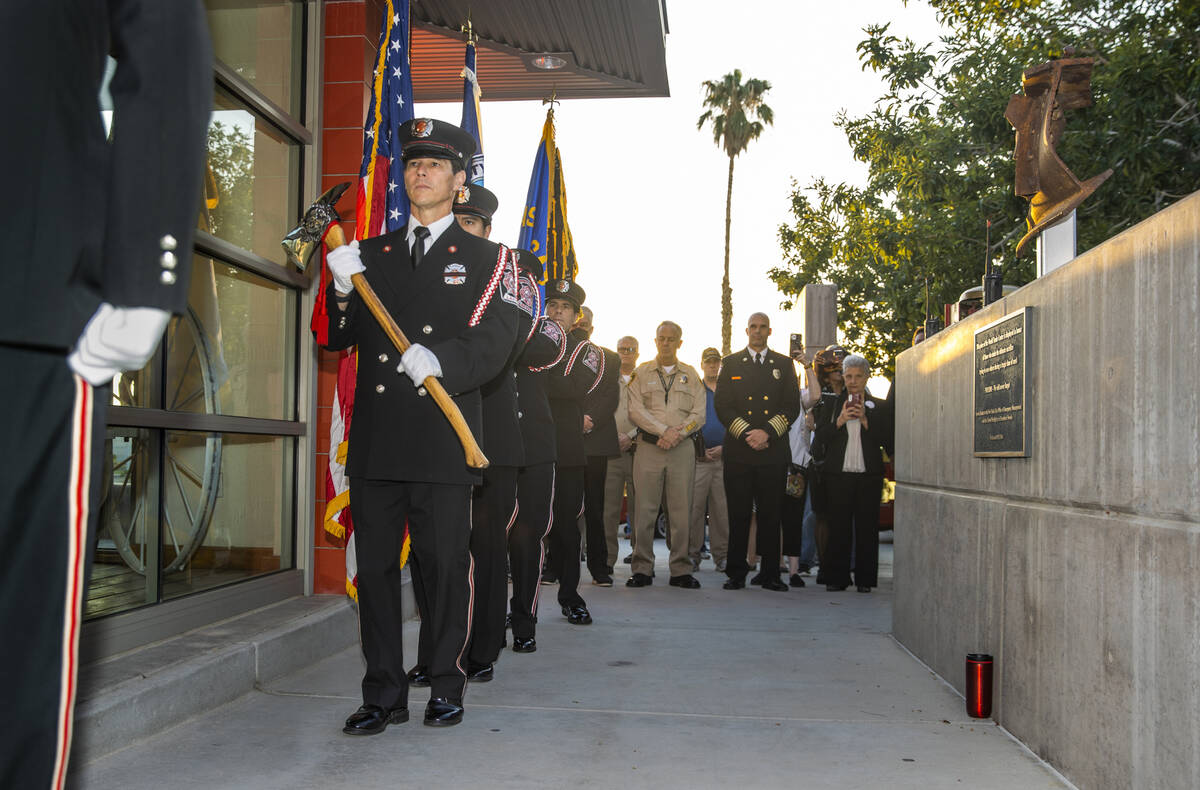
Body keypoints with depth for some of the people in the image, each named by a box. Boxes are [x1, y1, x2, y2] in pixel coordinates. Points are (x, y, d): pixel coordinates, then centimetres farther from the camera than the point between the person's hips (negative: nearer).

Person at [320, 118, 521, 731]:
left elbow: (494, 341, -4)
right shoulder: (369, 254, 17)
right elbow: (337, 338, 14)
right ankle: (384, 695, 17)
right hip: (375, 441, 3)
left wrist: (441, 359, -22)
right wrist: (342, 291, -5)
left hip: (442, 441, -3)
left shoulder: (486, 258, 8)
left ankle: (446, 687, 19)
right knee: (375, 566, 5)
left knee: (444, 564, 2)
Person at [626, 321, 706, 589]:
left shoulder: (691, 374, 14)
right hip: (649, 446, -1)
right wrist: (663, 430, -12)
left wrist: (677, 433, -11)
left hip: (682, 447, 1)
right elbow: (635, 410, -1)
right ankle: (642, 569, 3)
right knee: (645, 509, -4)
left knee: (681, 511, -1)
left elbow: (699, 414, 6)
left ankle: (681, 571, 5)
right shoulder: (641, 372, 10)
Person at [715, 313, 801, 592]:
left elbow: (792, 406, 5)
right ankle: (736, 573, 7)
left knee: (771, 515, 2)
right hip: (738, 451, 0)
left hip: (773, 451, 1)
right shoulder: (731, 363, 12)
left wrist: (767, 432, -9)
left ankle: (770, 574, 9)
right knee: (738, 514, -1)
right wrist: (746, 434, -9)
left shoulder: (784, 364, 13)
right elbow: (722, 405, 3)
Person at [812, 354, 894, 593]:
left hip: (869, 476, 0)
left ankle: (865, 579, 9)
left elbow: (888, 440, -1)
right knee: (838, 528, 0)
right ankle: (836, 578, 7)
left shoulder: (880, 407, 10)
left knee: (867, 528, 1)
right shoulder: (833, 404, 12)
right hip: (839, 475, 0)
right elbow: (820, 437, 4)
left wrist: (865, 420, -9)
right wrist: (839, 421, -9)